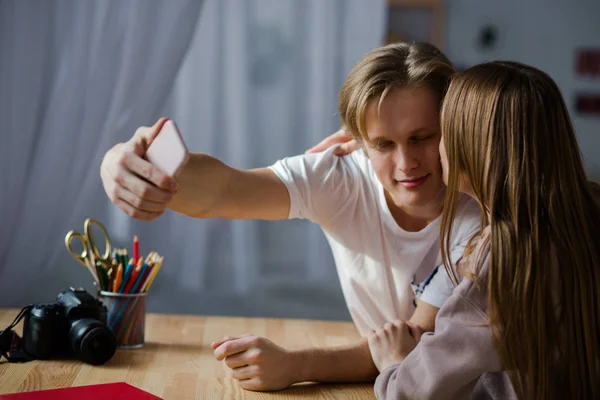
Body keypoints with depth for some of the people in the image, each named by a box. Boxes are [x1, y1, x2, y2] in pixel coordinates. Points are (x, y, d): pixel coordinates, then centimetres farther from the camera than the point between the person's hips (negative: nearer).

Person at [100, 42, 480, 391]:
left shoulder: (481, 212, -21)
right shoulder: (342, 182, -16)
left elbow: (422, 344, -23)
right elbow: (222, 190, -32)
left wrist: (294, 365, -37)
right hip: (379, 385, 1)